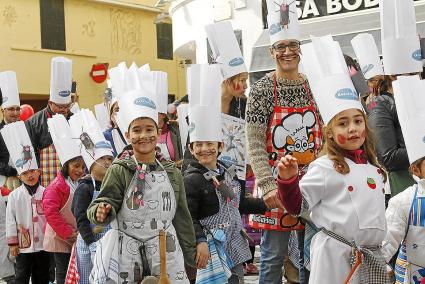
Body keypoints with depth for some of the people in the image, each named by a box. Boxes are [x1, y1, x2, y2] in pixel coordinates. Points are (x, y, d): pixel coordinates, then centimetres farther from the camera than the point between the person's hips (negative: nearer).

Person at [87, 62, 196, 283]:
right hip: (127, 255, -3)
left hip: (166, 253, 3)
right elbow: (108, 200, -10)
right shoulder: (119, 170, -2)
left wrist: (191, 256, 13)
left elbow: (182, 217, 12)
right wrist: (102, 211, -34)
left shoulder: (172, 173, 7)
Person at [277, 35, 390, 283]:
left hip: (373, 256, 6)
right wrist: (288, 180, -23)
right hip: (335, 255, -6)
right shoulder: (324, 168, -8)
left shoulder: (375, 168, 11)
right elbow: (297, 206, -8)